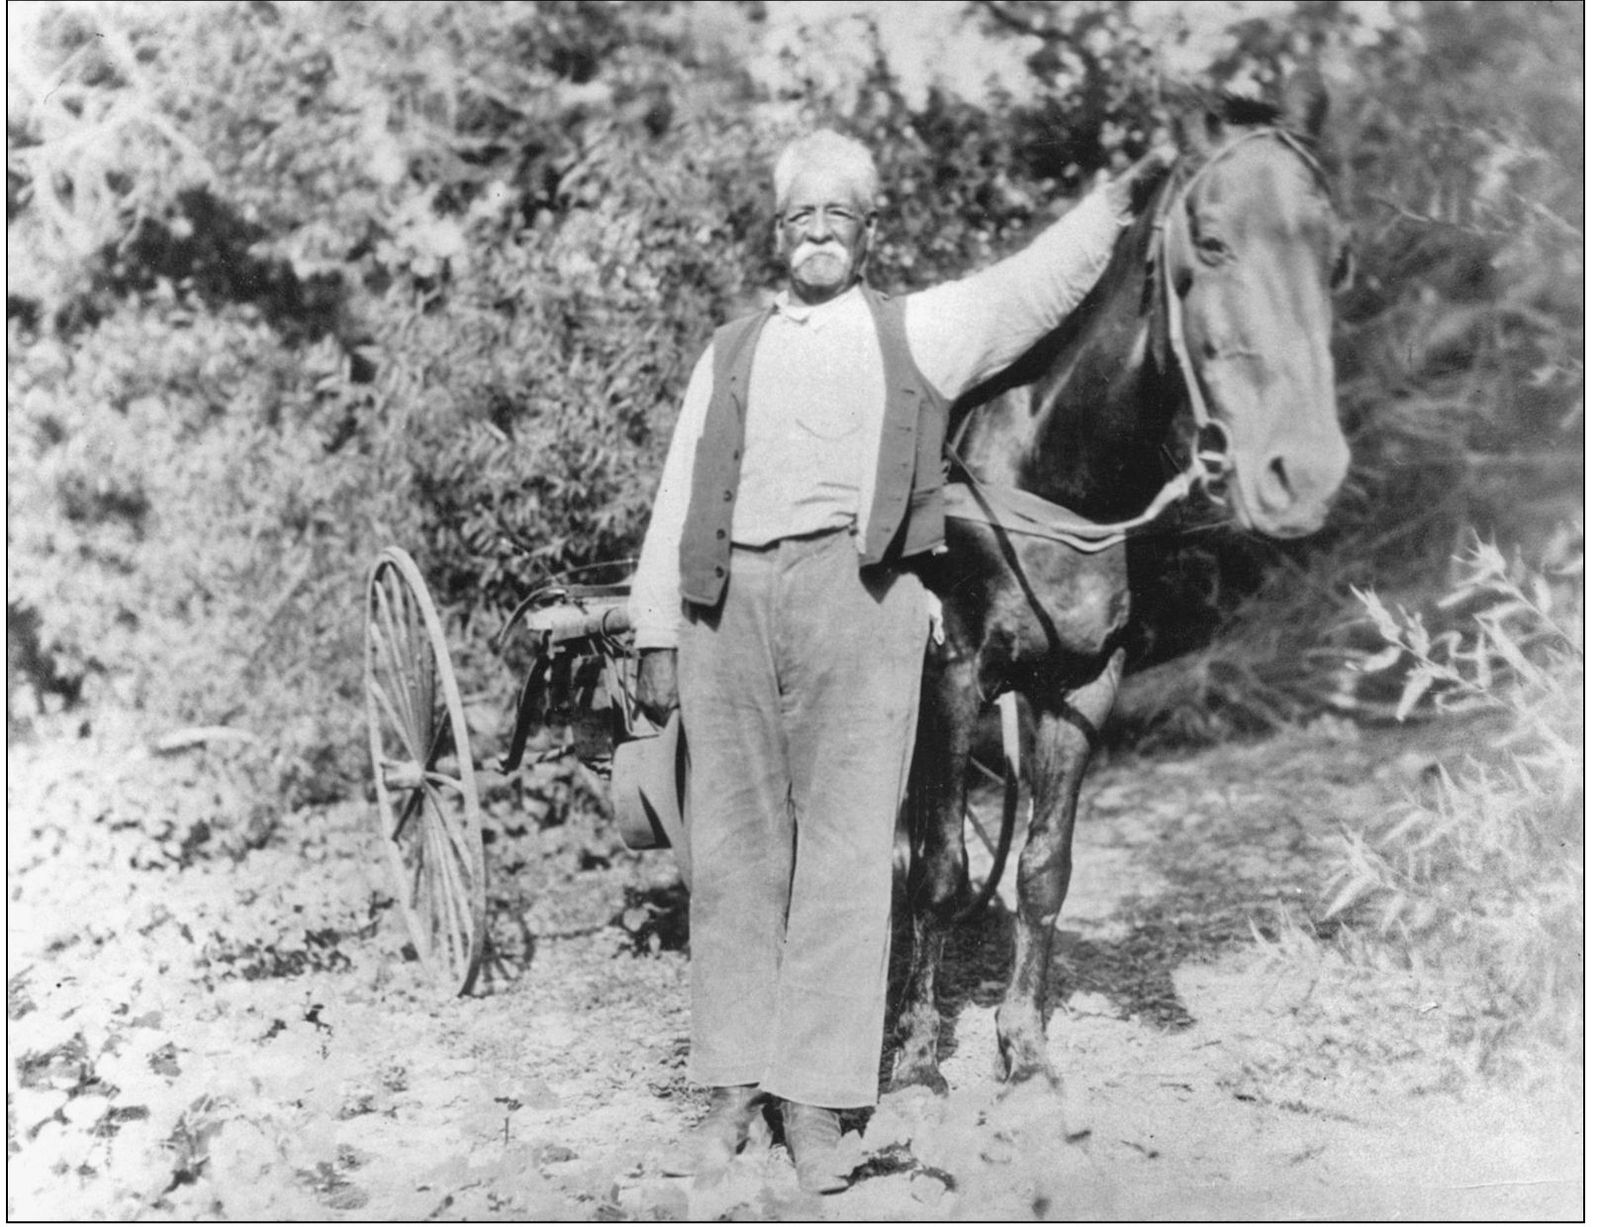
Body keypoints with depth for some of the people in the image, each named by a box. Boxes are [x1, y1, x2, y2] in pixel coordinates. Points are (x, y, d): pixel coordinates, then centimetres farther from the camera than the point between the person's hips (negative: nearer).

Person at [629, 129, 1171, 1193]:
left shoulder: (921, 332, 15)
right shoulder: (731, 353, 21)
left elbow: (1033, 285, 2)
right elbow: (678, 502, 17)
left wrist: (1118, 203, -13)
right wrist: (658, 637, 10)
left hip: (859, 602, -2)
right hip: (729, 605, 3)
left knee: (845, 848, -3)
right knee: (733, 851, 5)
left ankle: (816, 1102, 5)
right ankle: (735, 1088, 16)